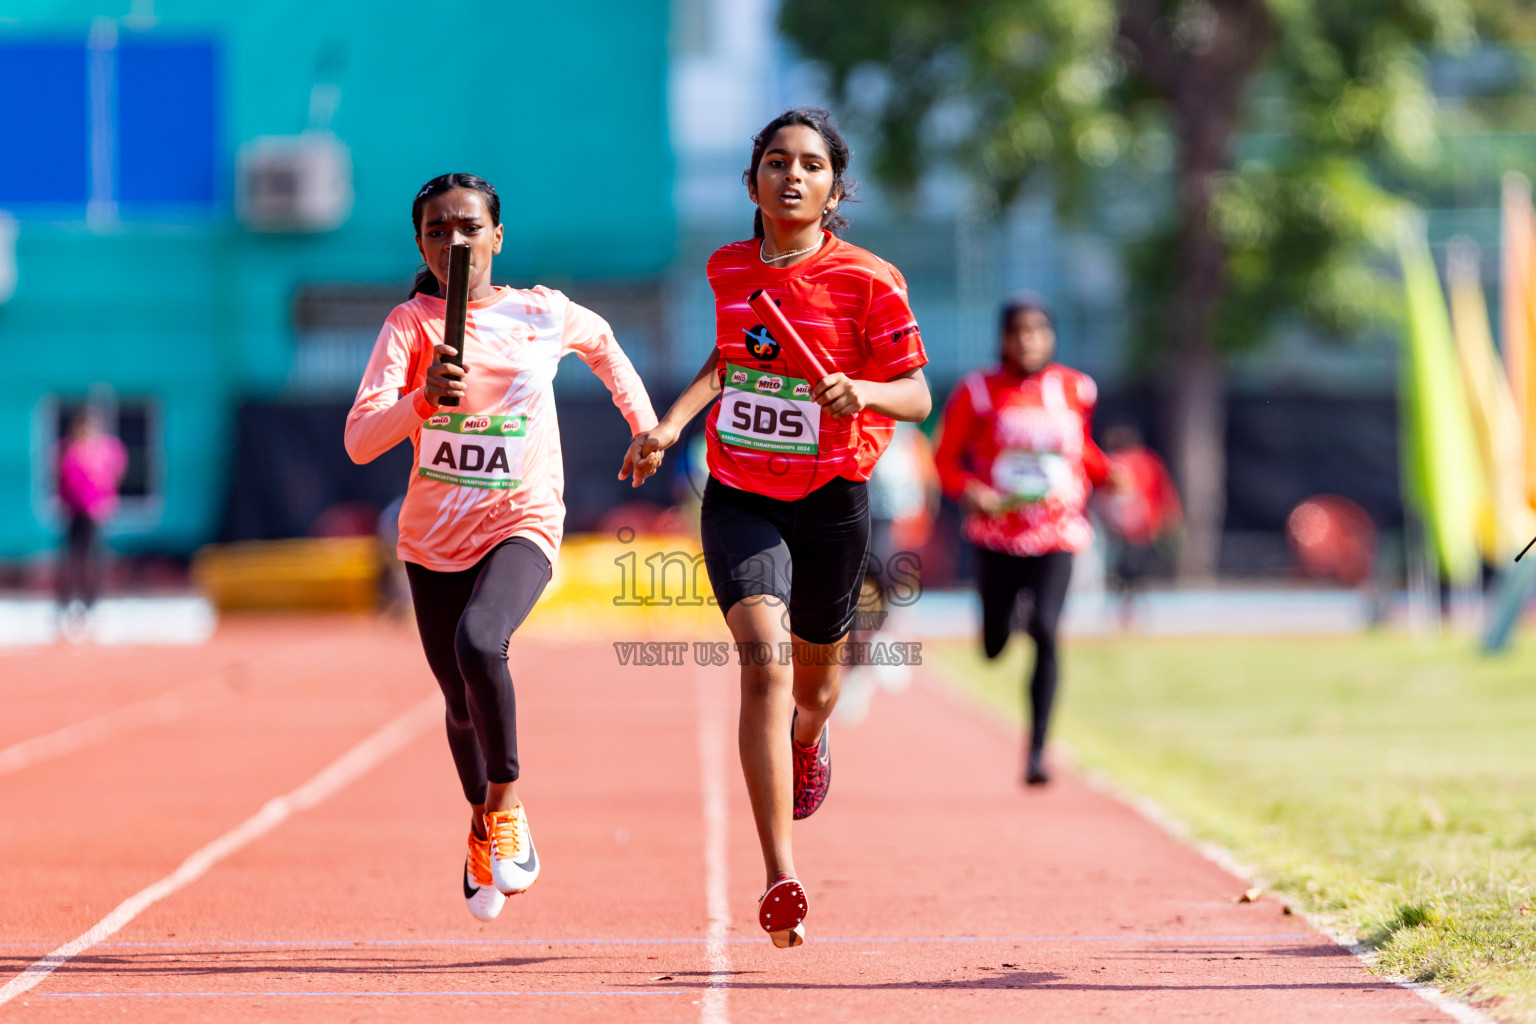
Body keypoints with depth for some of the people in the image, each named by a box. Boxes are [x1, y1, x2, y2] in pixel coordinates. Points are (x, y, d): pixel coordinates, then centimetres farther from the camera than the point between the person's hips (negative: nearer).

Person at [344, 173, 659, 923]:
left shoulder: (542, 314, -4)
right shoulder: (410, 325, -8)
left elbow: (601, 342, 21)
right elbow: (358, 441, -18)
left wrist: (645, 423, 22)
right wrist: (423, 400, -34)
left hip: (522, 521, -2)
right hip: (434, 535, 2)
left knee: (478, 643, -31)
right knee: (462, 705, 11)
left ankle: (506, 804, -11)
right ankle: (483, 823, 42)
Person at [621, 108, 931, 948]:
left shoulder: (867, 280, -9)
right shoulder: (727, 268, 2)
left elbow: (918, 396, -8)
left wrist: (862, 393, -29)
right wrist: (672, 421, 11)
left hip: (832, 500, -1)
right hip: (739, 499, 1)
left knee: (814, 679, 17)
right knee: (764, 658, -21)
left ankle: (806, 740, 59)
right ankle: (781, 880, -27)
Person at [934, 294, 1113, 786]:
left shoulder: (1074, 390, 3)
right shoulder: (979, 391, -4)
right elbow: (947, 456, 2)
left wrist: (1110, 475, 3)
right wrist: (969, 491, -17)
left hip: (1057, 534, 0)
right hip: (997, 534, 0)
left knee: (1046, 633, -19)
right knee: (994, 648, 8)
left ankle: (1037, 749, -13)